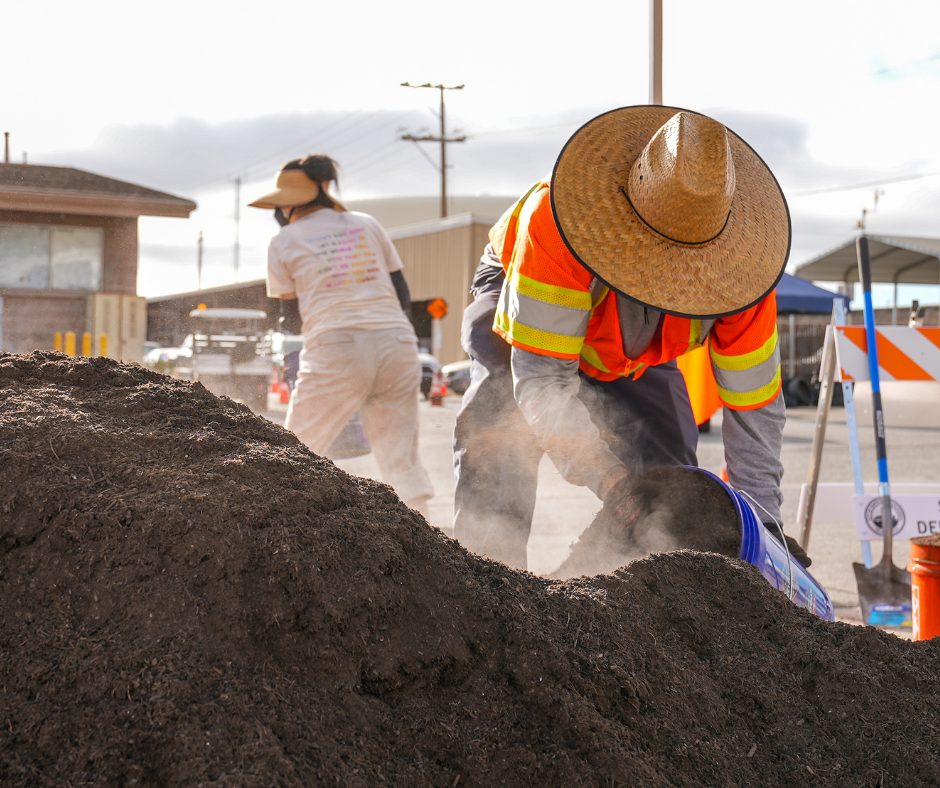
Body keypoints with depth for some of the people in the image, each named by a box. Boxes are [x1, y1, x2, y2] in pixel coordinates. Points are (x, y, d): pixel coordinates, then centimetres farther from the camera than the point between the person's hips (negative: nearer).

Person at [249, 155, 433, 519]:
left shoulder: (284, 242, 7)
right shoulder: (367, 224, 16)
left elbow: (293, 320, 12)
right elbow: (403, 297, 14)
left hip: (336, 349, -3)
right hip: (397, 344, 4)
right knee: (402, 461, 8)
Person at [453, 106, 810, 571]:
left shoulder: (738, 257, -33)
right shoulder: (555, 221, -46)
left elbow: (754, 398, -21)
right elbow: (541, 376, -43)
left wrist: (762, 517, -18)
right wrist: (609, 480, -51)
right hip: (523, 308, -3)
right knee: (500, 438, -28)